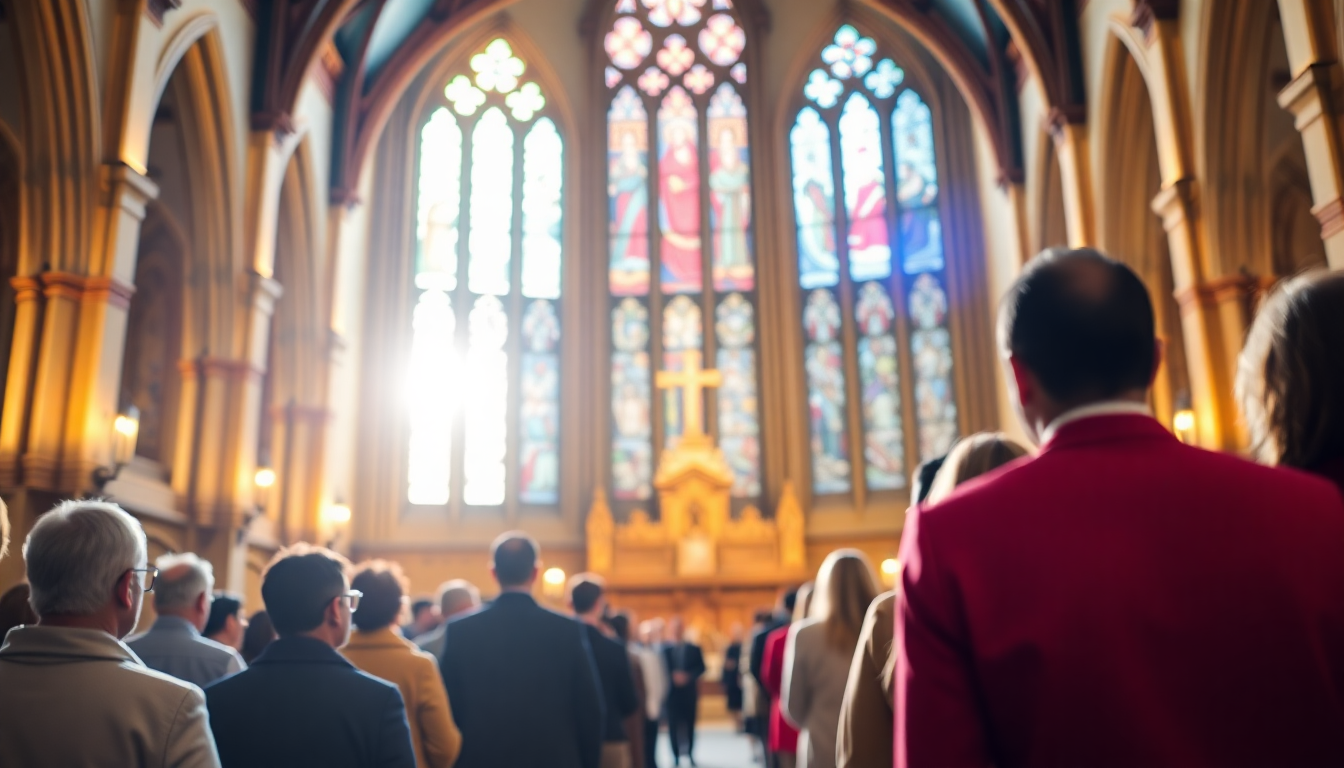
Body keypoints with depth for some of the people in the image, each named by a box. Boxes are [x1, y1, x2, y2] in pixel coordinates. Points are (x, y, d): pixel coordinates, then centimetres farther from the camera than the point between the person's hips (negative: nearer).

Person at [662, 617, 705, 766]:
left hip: (690, 692, 1)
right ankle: (676, 755, 7)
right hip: (672, 692, -1)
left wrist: (688, 676, -13)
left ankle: (690, 754, 15)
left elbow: (701, 668, 2)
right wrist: (673, 677, -20)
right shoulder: (665, 649, 0)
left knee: (690, 724, 5)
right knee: (673, 724, -1)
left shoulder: (694, 649, 6)